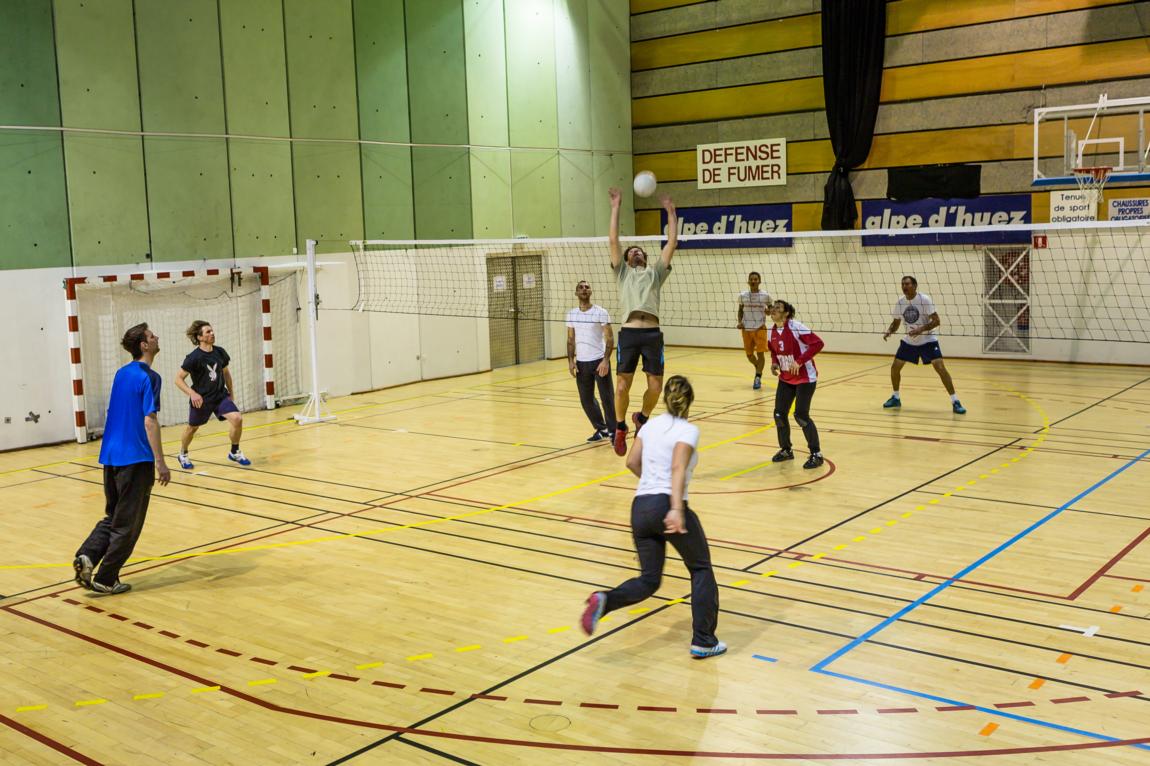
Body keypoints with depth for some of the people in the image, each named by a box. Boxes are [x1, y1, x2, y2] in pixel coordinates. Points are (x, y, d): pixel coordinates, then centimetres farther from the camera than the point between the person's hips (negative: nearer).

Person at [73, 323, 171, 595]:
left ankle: (87, 556, 0)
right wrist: (160, 462, -18)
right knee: (127, 524, 4)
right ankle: (105, 580, 10)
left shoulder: (121, 373, 12)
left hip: (111, 456, 7)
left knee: (113, 516, 20)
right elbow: (149, 421, -19)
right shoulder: (149, 377, -12)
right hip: (136, 460, -7)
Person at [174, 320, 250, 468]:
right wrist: (192, 393, -25)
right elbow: (178, 379, -14)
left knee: (237, 418, -17)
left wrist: (230, 392, 17)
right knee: (193, 428, 15)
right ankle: (183, 455, 43)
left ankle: (235, 453, 3)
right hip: (201, 399, -3)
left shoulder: (220, 352, -3)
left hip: (221, 396, 3)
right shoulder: (194, 357, -18)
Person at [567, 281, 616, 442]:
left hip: (599, 361, -4)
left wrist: (606, 360, -18)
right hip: (581, 363, 4)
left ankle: (613, 431, 10)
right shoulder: (571, 314, 7)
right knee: (586, 399, 8)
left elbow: (610, 338, -7)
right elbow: (570, 340, 13)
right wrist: (570, 360, 1)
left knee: (607, 397, -2)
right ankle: (601, 430, 24)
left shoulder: (601, 313, -6)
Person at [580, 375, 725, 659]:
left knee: (649, 579, 13)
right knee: (701, 569, 14)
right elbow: (678, 468, -19)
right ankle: (703, 642, 13)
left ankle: (604, 600, -15)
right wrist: (676, 509, -29)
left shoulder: (651, 425, 12)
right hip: (668, 506, -5)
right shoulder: (688, 430, -5)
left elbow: (632, 462, 16)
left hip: (640, 507, 6)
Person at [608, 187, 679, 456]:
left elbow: (672, 243, 19)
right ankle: (620, 427, 17)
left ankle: (642, 417, 28)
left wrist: (671, 213, 20)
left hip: (653, 333, 2)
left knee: (656, 386, -1)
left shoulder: (655, 272, 23)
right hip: (629, 333, -1)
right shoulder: (623, 272, 20)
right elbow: (613, 240, 13)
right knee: (622, 386, -7)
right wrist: (615, 208, 14)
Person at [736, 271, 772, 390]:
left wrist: (768, 311, -16)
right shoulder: (742, 295, 1)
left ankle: (758, 378, -1)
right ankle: (759, 369, 39)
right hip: (746, 329, 3)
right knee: (749, 354, 11)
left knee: (760, 353, -9)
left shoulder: (766, 295, -4)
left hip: (760, 329, -3)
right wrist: (739, 322, -4)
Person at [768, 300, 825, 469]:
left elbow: (818, 343, -25)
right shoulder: (773, 331, 2)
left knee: (801, 415, -12)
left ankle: (816, 454, 1)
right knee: (779, 413, 4)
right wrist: (774, 363, -1)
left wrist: (799, 361, -30)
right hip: (785, 378, 7)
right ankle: (786, 450, 25)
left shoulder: (796, 327, -21)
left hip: (805, 378, -7)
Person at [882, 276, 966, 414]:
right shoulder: (900, 302, -5)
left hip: (927, 340, -5)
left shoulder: (924, 300, -20)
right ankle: (896, 398, 23)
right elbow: (896, 322, 9)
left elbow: (937, 321, -20)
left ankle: (955, 402, -12)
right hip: (909, 341, 5)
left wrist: (921, 329, -34)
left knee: (940, 367, -18)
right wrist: (889, 331, -12)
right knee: (895, 367, 2)